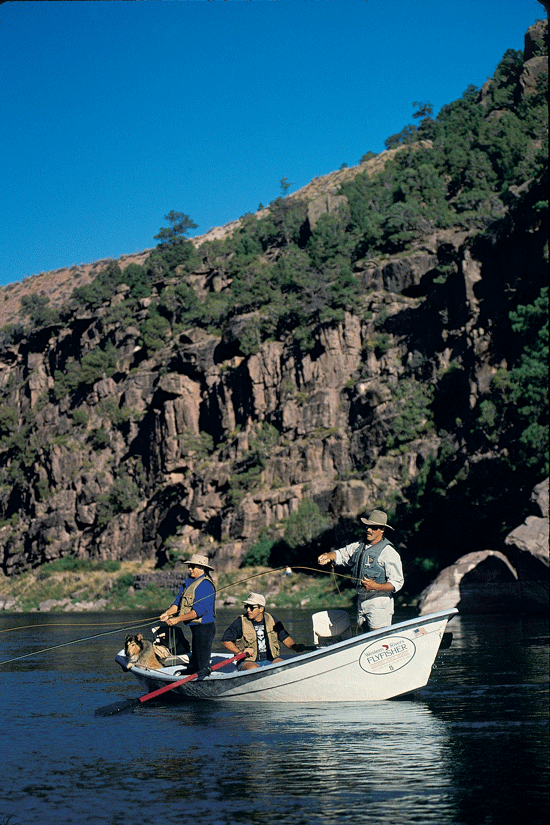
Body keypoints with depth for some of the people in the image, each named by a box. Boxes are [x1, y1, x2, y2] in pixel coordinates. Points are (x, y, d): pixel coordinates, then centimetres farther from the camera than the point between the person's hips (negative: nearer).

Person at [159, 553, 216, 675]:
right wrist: (168, 613, -12)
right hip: (195, 628, 10)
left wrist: (178, 619, -27)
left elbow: (199, 611, -25)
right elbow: (178, 602, 8)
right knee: (194, 661, 17)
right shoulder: (188, 583, 11)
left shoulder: (205, 585, -18)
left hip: (204, 628, -10)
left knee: (202, 665, -7)